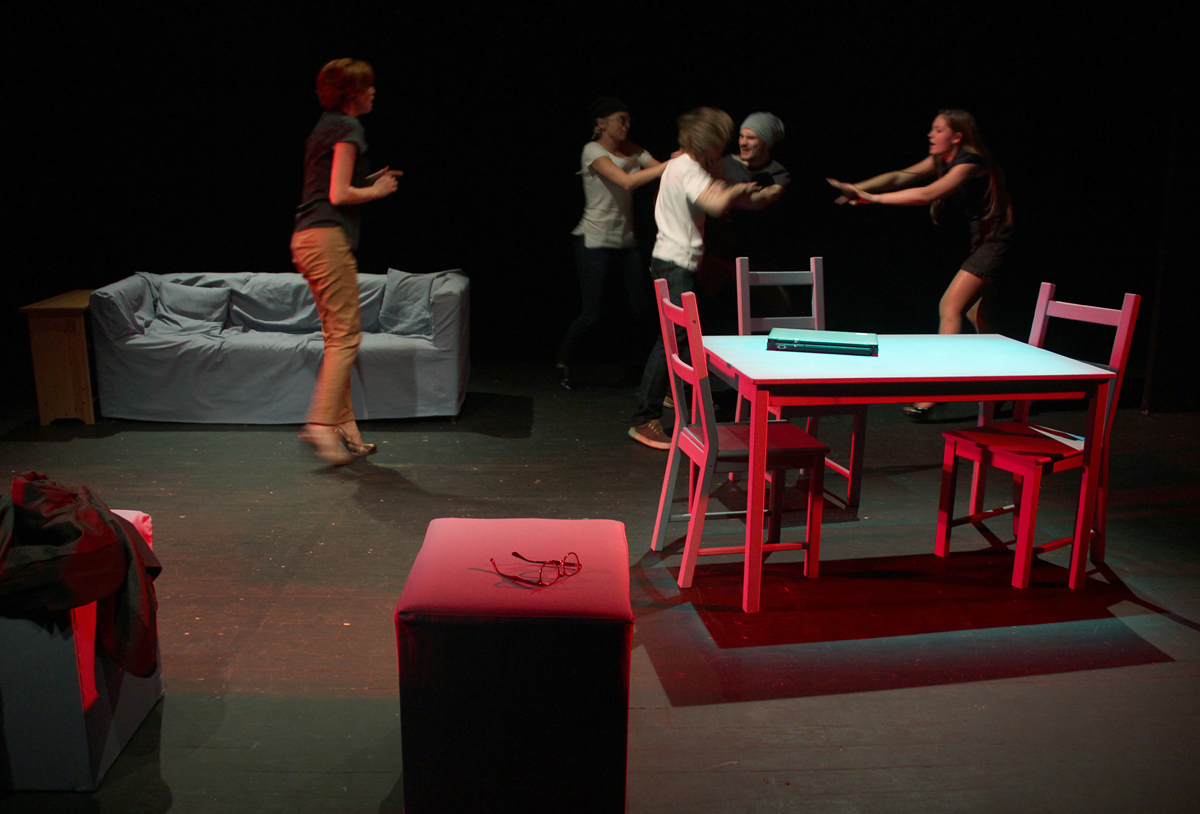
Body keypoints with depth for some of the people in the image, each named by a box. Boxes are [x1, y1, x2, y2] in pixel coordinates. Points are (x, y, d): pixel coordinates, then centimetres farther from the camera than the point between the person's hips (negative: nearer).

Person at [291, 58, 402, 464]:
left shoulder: (325, 127, 22)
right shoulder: (348, 130, -7)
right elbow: (340, 195, -15)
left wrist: (372, 181, 20)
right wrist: (378, 190, 0)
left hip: (308, 237, 10)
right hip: (328, 237, -10)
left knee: (338, 336, 10)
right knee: (346, 334, -10)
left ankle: (344, 427, 12)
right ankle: (321, 423, -15)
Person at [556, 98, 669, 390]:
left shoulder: (633, 151, 9)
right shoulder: (593, 150, -11)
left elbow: (661, 172, -3)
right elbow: (627, 181, -26)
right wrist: (671, 164, -29)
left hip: (626, 241, 6)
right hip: (595, 242, -6)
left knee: (642, 305, 1)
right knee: (592, 314, -3)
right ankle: (562, 361, 20)